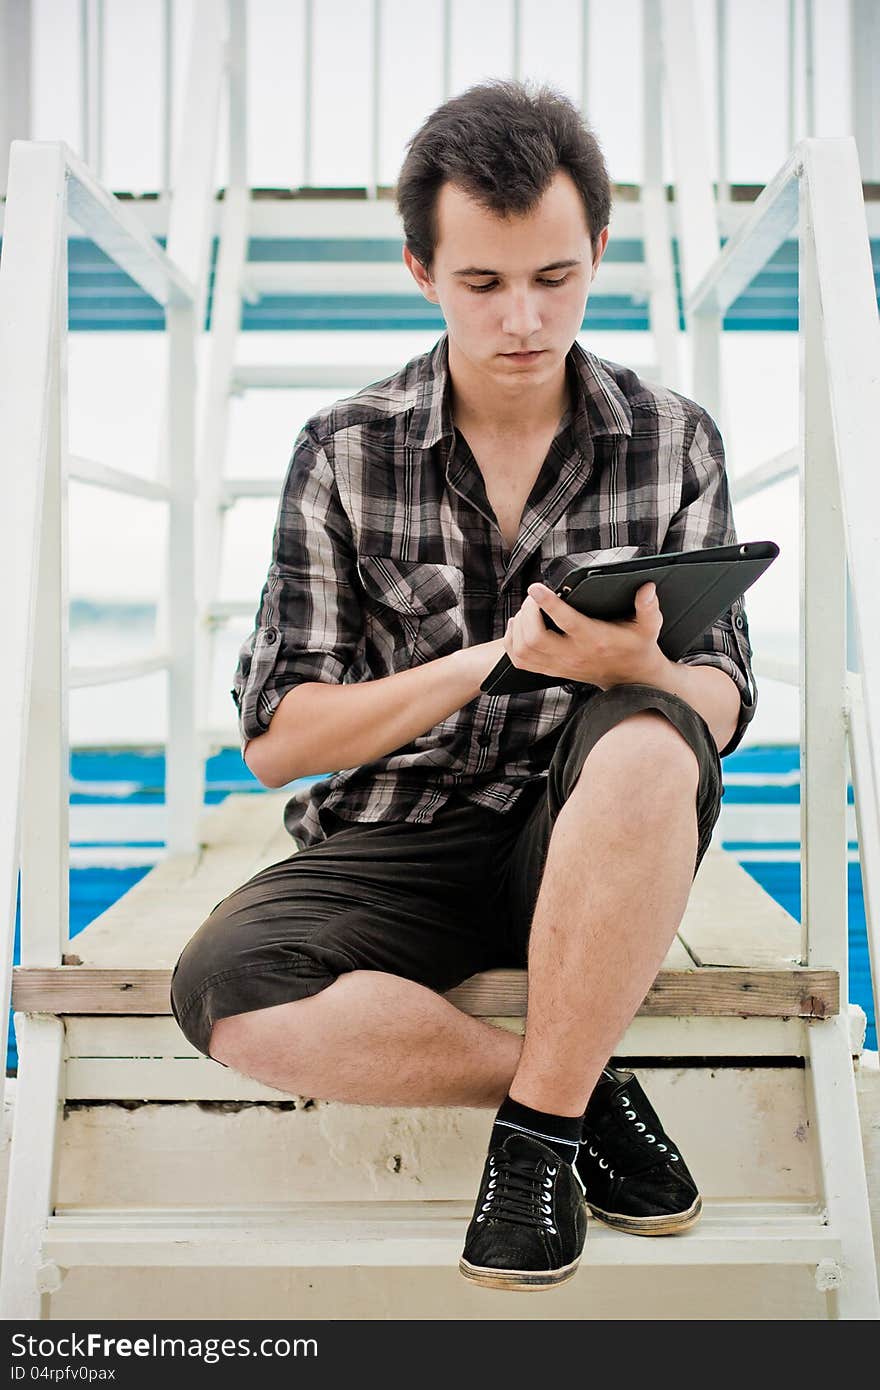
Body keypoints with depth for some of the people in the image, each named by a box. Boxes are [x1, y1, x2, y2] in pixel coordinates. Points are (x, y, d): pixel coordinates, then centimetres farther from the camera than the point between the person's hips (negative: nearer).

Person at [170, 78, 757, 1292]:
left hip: (599, 843, 0)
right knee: (228, 991, -30)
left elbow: (721, 712, -1)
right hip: (401, 839, 1)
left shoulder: (675, 442, 3)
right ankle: (593, 1091, -12)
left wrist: (638, 670, -26)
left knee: (648, 738, -36)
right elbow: (275, 739, -4)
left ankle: (539, 1121, -19)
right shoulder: (345, 454, 0)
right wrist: (490, 659, -17)